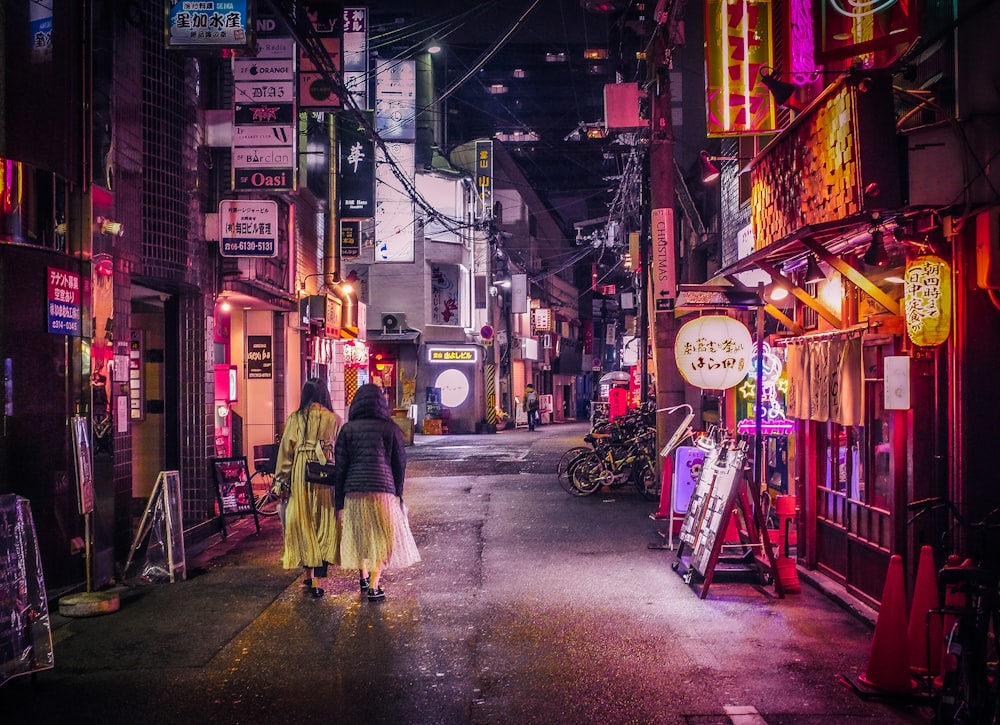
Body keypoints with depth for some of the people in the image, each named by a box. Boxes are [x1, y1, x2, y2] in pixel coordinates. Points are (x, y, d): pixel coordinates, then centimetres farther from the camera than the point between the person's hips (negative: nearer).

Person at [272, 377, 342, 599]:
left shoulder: (294, 419, 1)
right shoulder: (333, 420, -1)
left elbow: (286, 451, 2)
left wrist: (282, 482, 8)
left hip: (300, 476, 1)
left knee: (303, 524, 12)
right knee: (324, 525, 5)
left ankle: (309, 574, 18)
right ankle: (316, 582, 3)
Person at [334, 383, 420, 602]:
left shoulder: (348, 429, 2)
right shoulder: (390, 428, 1)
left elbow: (340, 467, 1)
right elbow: (400, 463, 5)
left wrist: (339, 503, 5)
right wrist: (398, 494, 17)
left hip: (354, 490, 2)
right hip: (384, 490, -2)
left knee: (359, 534, 22)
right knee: (383, 537, 9)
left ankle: (363, 578, 35)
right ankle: (373, 587, 3)